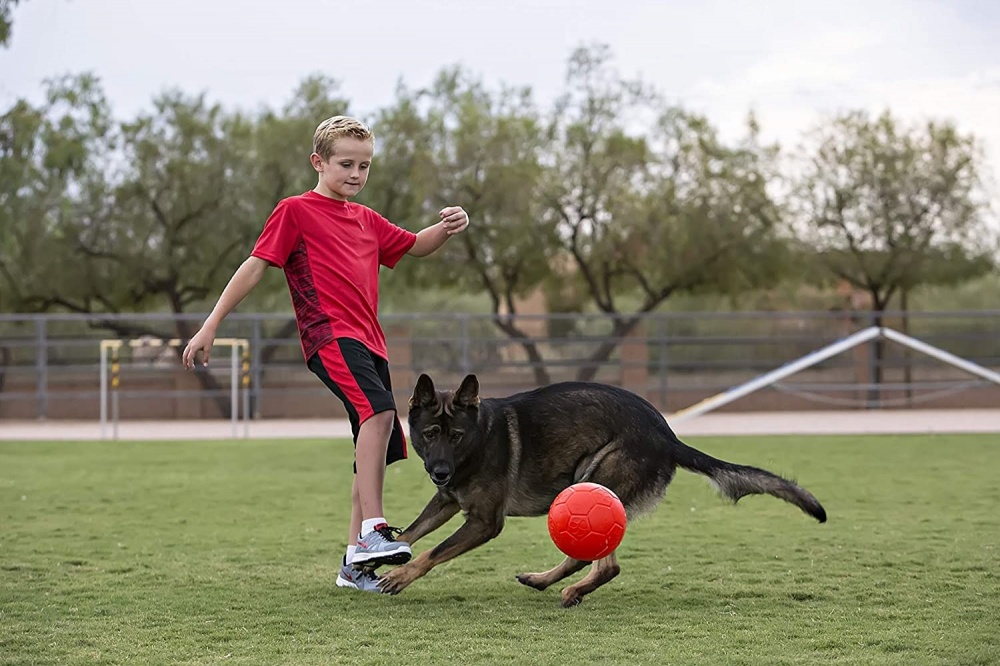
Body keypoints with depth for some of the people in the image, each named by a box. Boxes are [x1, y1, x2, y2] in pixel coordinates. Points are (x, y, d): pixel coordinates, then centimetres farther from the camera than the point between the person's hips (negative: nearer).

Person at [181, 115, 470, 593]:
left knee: (377, 452, 5)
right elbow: (255, 266, 0)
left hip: (368, 342, 8)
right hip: (330, 335, -8)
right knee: (379, 410, -31)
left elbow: (414, 246, 32)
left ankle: (356, 562, 12)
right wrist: (210, 326, -3)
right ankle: (373, 530, -34)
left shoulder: (366, 220, 24)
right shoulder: (296, 211, 3)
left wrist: (447, 227, 9)